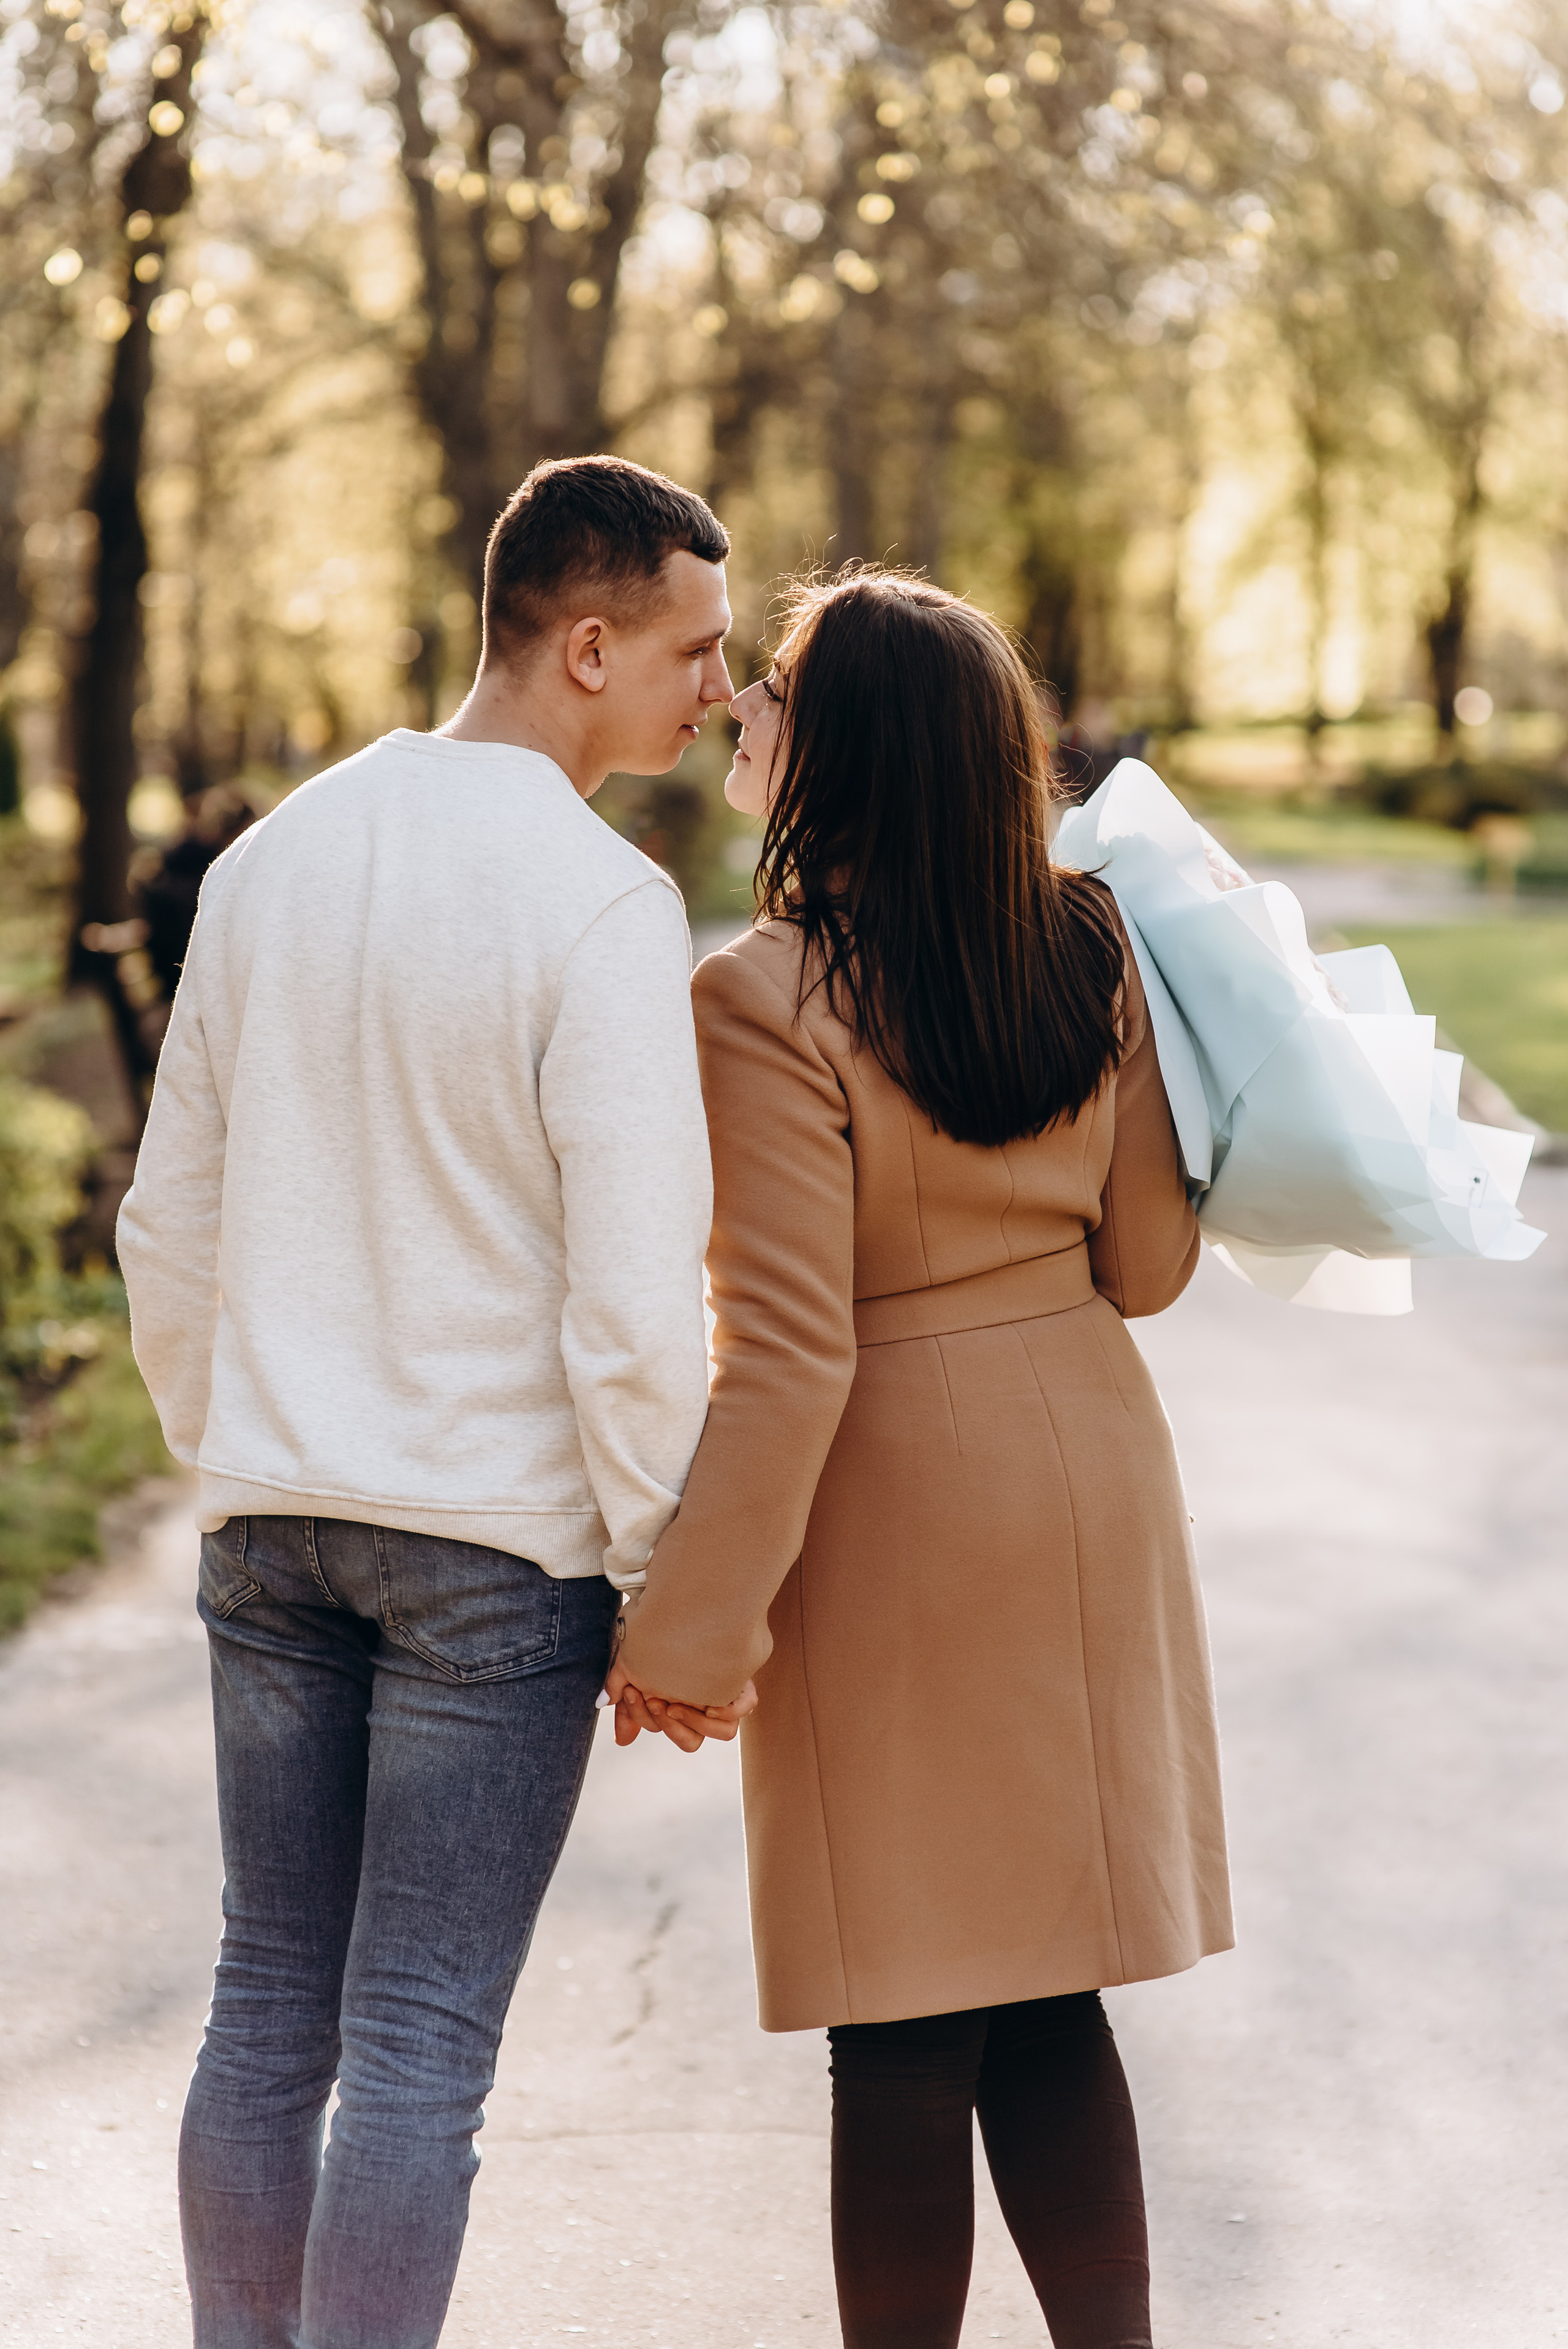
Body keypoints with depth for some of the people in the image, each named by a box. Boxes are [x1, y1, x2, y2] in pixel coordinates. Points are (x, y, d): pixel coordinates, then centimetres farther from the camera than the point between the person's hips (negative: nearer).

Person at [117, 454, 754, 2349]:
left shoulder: (268, 864, 7)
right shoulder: (598, 904, -14)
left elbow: (168, 1229, 12)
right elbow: (635, 1289, -17)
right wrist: (675, 1573, -7)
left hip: (269, 1526, 6)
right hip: (498, 1536, -6)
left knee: (268, 2010, 14)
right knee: (421, 2046, 1)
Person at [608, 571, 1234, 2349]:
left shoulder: (769, 1001, -18)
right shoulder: (1092, 954, 1)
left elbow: (787, 1354, -21)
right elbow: (1148, 1264, 6)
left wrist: (686, 1629, -16)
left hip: (898, 1504, -6)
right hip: (1092, 1471, 6)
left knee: (901, 2033, 4)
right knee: (1048, 1996, 15)